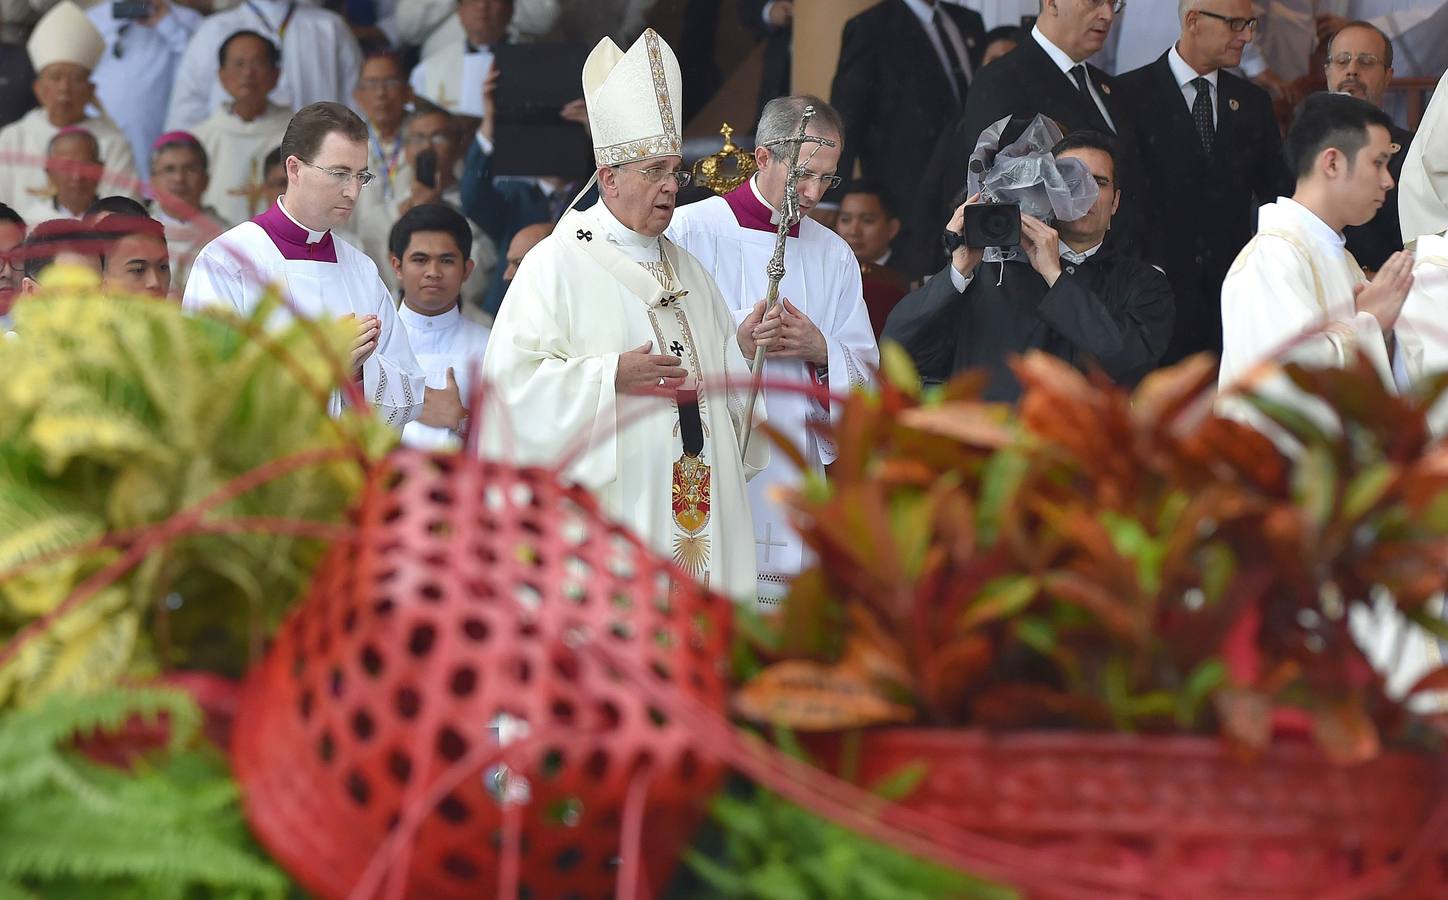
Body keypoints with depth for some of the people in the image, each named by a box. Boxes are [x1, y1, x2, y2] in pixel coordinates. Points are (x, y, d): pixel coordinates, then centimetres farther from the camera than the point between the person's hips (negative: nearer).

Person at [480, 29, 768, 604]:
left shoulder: (687, 270, 20)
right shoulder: (557, 264, -2)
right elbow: (513, 378, -11)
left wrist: (739, 349, 4)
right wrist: (610, 377, -18)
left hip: (695, 506, 7)